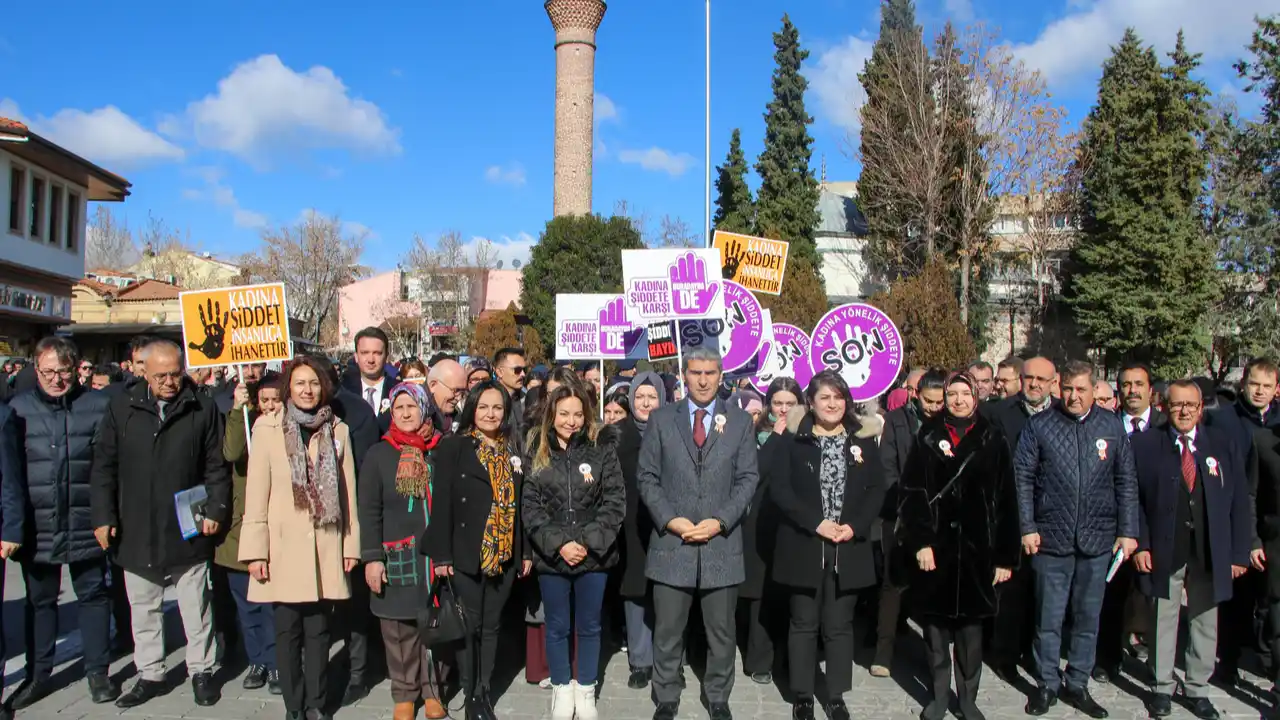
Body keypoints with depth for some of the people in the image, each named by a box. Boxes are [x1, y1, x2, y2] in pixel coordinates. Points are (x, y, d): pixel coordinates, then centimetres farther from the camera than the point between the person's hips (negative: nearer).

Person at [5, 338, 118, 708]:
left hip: (85, 524, -1)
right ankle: (38, 674, 29)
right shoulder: (18, 408, 1)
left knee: (93, 596, 10)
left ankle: (97, 672, 22)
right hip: (37, 526, 2)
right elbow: (8, 467, 5)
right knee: (39, 600, 15)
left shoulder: (99, 406, -3)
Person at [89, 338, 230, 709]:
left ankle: (201, 671, 25)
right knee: (143, 611, 15)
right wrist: (103, 517, -1)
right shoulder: (122, 408, 2)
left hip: (187, 533, -2)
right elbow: (103, 467, 4)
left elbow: (217, 467, 0)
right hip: (136, 534, 2)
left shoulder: (203, 409, -3)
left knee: (196, 608, 9)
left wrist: (216, 510, -8)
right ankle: (150, 674, 30)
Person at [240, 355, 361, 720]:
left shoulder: (338, 430, 7)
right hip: (284, 547, -1)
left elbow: (348, 492, 7)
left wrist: (351, 545, 4)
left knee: (318, 630, 7)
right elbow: (256, 493, -2)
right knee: (288, 630, 5)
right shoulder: (267, 427, 1)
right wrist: (255, 550, -6)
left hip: (325, 548, 1)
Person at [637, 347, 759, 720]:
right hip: (671, 541, 0)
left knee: (721, 632, 11)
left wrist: (720, 521, -10)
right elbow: (647, 477, 2)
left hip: (722, 542, 1)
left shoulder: (740, 421, 5)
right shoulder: (661, 419, 4)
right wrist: (670, 520, -10)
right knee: (668, 632, 8)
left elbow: (748, 479, 1)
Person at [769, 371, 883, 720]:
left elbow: (876, 489, 3)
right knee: (804, 623, 8)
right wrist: (816, 523, -16)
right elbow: (779, 489, -7)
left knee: (839, 625, 9)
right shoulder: (794, 440, -1)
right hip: (804, 546, -1)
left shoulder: (864, 440, 5)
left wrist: (855, 526, -11)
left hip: (849, 548, 2)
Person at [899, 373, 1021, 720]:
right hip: (935, 545, 0)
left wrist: (1006, 556, -4)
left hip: (976, 548, 0)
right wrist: (919, 542, -11)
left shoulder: (992, 440, 2)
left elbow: (1006, 500, 0)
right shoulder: (928, 437, 2)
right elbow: (912, 492, -3)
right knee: (935, 623, 8)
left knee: (970, 626, 8)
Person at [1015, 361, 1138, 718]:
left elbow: (1126, 482, 7)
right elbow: (1022, 478, -2)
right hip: (1051, 539, -2)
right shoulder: (1039, 425, -2)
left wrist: (1128, 531, 2)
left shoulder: (1112, 427, 4)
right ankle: (1047, 684, 21)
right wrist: (1027, 527, -7)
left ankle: (1078, 684, 26)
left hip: (1098, 539, 2)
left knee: (1088, 617, 12)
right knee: (1049, 618, 7)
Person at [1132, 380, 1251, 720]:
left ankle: (1197, 689, 28)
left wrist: (1239, 552, 0)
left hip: (1210, 553, 2)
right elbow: (1134, 498, -2)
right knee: (1163, 621, 9)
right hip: (1163, 552, -2)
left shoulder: (1220, 443, 5)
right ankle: (1162, 688, 24)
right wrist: (1140, 544, -9)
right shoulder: (1146, 444, -1)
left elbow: (1240, 500, 4)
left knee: (1204, 622, 11)